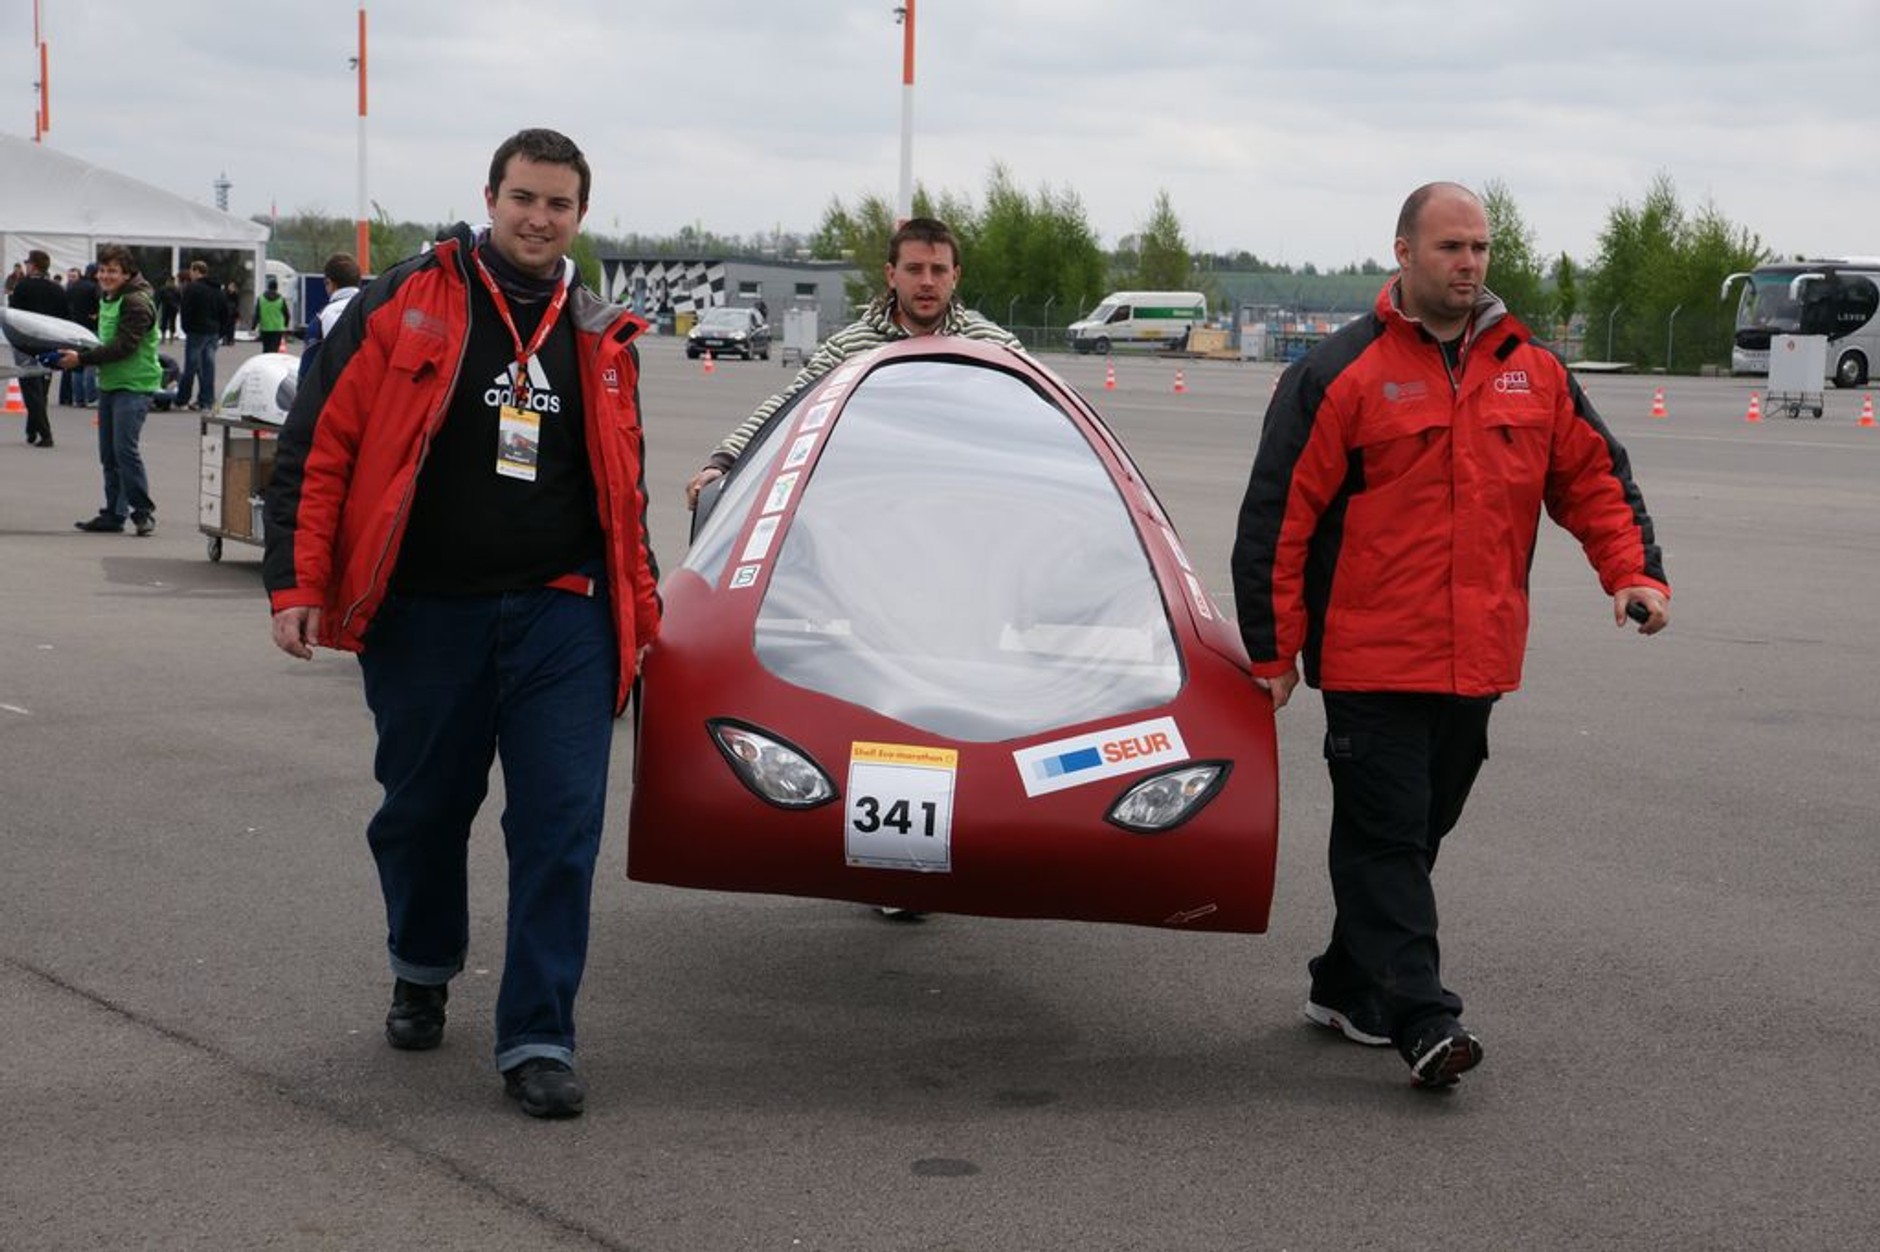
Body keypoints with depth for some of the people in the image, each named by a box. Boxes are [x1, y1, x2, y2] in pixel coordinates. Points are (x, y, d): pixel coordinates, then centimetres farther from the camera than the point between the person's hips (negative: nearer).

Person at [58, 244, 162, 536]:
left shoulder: (136, 303, -15)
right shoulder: (107, 299, 16)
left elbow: (124, 346, -21)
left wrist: (81, 359, -22)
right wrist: (80, 357, 7)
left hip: (134, 385, -9)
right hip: (109, 383, 9)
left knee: (125, 449, -14)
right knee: (109, 453, 9)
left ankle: (143, 511, -5)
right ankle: (114, 514, 14)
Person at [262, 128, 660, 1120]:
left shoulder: (601, 340, 10)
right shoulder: (403, 306, -1)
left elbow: (623, 490, 20)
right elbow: (315, 449, -3)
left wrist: (641, 607, 17)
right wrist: (296, 585, -10)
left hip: (561, 615, 2)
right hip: (423, 617, -1)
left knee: (561, 825, -6)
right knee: (421, 813, 14)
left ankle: (537, 1040, 0)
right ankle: (421, 972, 41)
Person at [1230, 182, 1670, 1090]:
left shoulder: (1532, 371, 10)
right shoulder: (1340, 374, -6)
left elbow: (1594, 478, 17)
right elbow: (1276, 518, -6)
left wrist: (1634, 572, 1)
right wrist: (1271, 650, -8)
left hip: (1478, 661, 6)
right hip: (1371, 662, -5)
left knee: (1418, 831, 13)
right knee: (1385, 837, -7)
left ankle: (1350, 987, 28)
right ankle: (1422, 1019, -8)